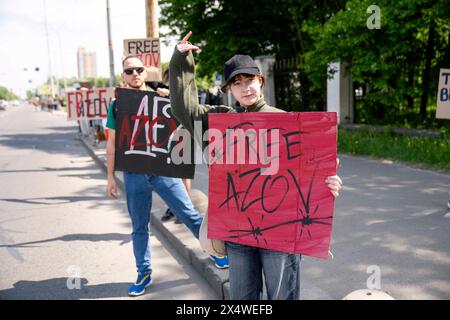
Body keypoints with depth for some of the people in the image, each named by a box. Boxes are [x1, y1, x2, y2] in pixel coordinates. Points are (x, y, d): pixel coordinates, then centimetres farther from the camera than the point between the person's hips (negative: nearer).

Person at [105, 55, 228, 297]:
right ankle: (144, 273, 24)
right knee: (139, 227, 10)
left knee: (189, 214, 1)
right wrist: (111, 177, 7)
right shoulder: (117, 106, 7)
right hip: (134, 173, 1)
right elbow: (112, 144, 10)